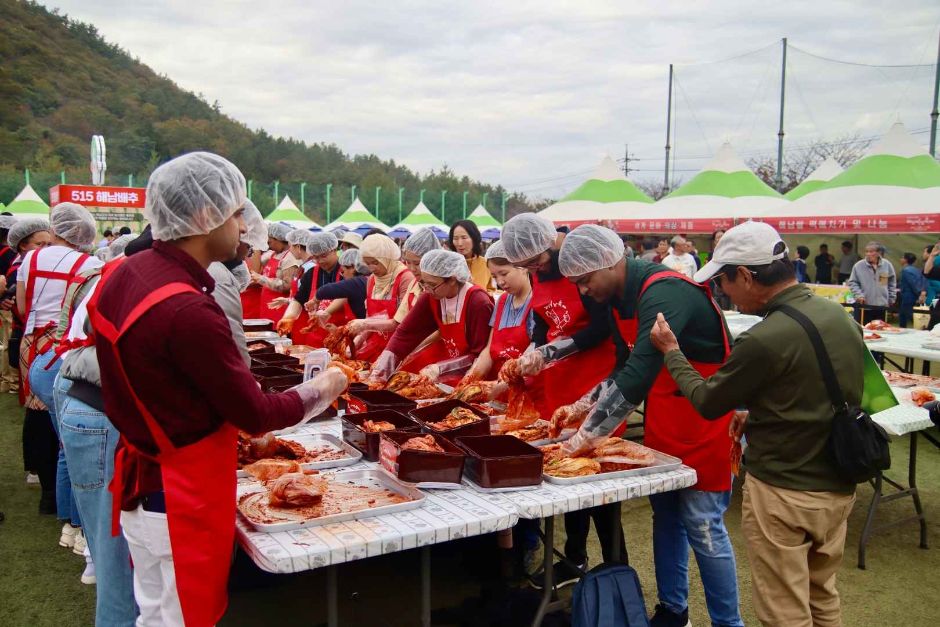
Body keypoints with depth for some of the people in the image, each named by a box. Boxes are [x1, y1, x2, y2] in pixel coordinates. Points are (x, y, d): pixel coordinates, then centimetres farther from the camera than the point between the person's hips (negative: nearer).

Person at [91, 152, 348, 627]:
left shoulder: (122, 275, 0)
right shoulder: (187, 311, -28)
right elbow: (256, 414, -19)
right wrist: (323, 389, -3)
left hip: (139, 485, 9)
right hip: (182, 503, -8)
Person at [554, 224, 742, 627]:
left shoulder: (664, 293, -27)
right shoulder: (619, 300, 3)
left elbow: (637, 377, -34)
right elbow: (623, 369, 13)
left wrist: (586, 437, -28)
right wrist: (581, 407, 1)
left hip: (703, 423, -8)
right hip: (663, 426, 8)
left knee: (701, 526, -1)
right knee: (665, 514, 14)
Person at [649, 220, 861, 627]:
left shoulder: (764, 341, -26)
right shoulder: (839, 316, -1)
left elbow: (707, 402, -11)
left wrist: (671, 351, 1)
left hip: (784, 494, -7)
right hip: (838, 486, 8)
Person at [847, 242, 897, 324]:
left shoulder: (887, 265, 2)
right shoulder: (858, 266, -6)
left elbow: (892, 282, 13)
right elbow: (852, 282, 0)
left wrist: (891, 298, 12)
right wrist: (858, 295, -13)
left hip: (882, 306, 3)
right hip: (863, 306, -2)